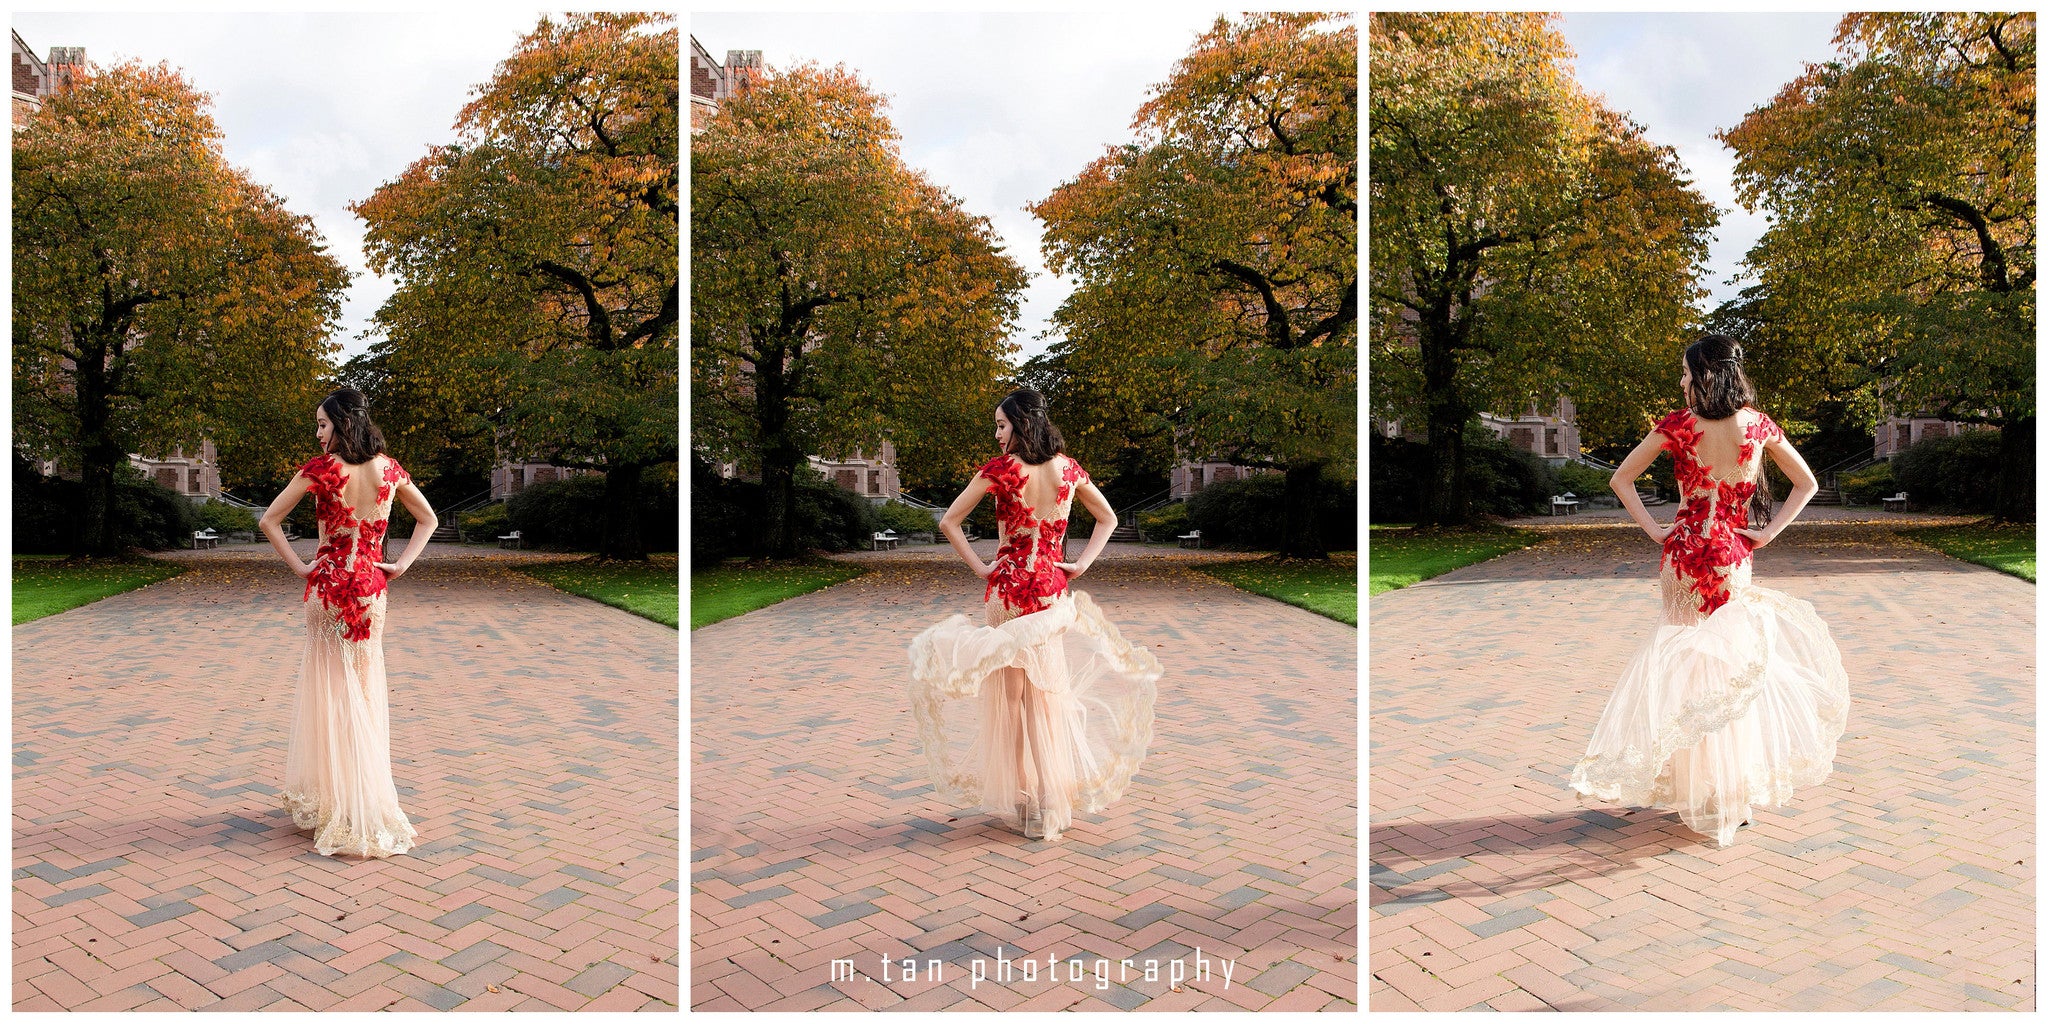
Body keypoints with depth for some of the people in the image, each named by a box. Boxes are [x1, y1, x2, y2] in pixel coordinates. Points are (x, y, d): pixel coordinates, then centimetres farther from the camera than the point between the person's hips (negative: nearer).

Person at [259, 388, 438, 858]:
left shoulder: (322, 467, -10)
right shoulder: (389, 468, 2)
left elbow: (269, 520, -10)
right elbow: (428, 519, 13)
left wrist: (298, 565, -3)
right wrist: (402, 563, 7)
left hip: (329, 584, -4)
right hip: (371, 586, 4)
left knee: (333, 690, 4)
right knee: (367, 689, 11)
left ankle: (338, 806, 11)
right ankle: (367, 806, 17)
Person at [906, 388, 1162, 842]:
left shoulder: (1001, 468, -9)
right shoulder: (1067, 467, 3)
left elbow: (948, 522, -9)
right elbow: (1108, 519, 14)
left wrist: (979, 567, -4)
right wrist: (1081, 564, 8)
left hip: (1009, 585, -4)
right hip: (1052, 588, 4)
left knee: (1011, 692, 6)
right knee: (1048, 693, 9)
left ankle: (1018, 798, 11)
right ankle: (1053, 801, 8)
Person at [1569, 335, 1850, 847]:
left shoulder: (1679, 424, -5)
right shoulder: (1758, 424, 1)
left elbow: (1621, 478, -3)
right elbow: (1807, 483, 7)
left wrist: (1653, 529, -2)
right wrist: (1769, 531, 3)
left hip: (1684, 554, -1)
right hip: (1733, 556, 1)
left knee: (1691, 658, 8)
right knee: (1731, 659, 9)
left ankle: (1698, 785, 13)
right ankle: (1735, 788, 12)